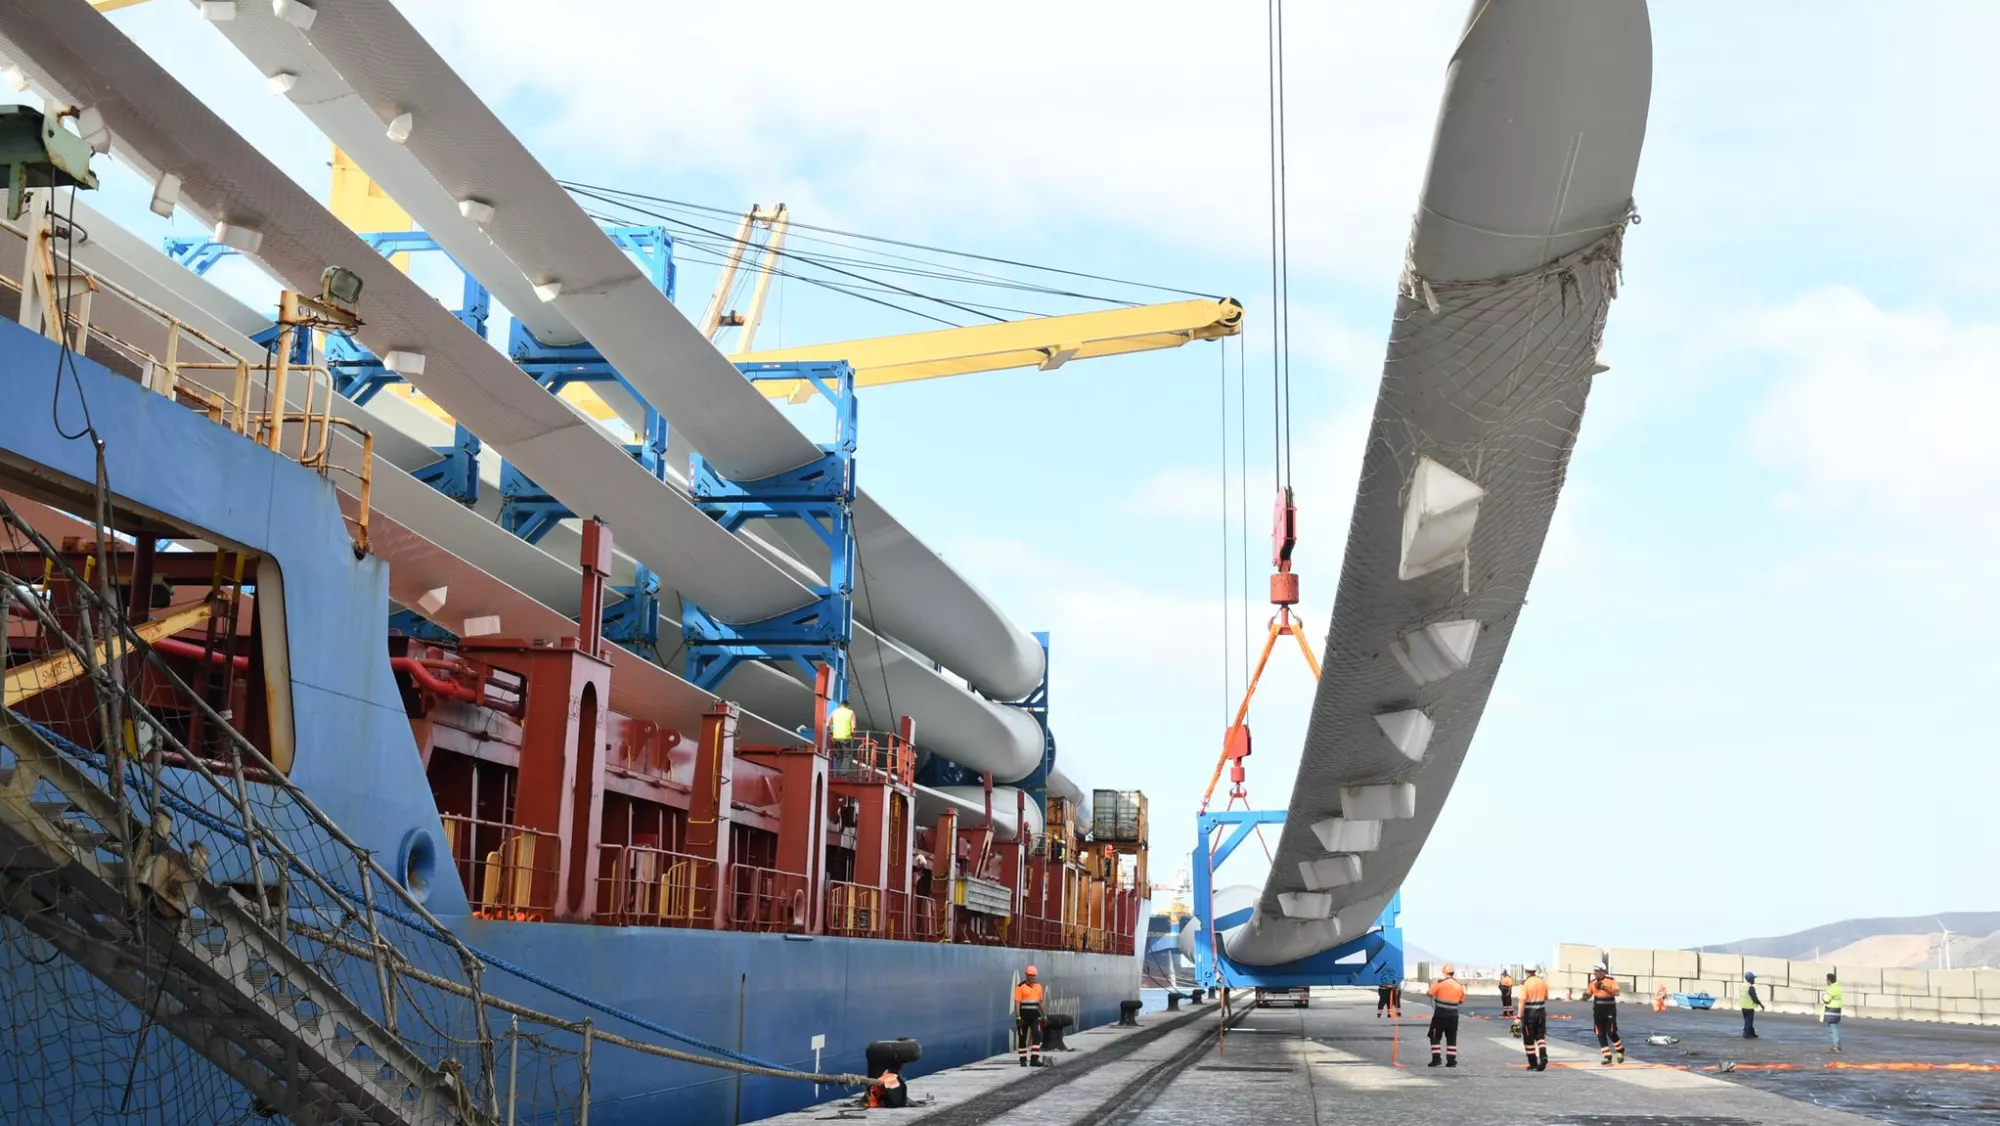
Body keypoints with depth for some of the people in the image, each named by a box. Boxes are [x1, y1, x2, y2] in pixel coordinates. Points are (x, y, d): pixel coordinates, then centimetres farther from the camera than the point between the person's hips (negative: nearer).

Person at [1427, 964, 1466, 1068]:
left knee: (1435, 1037, 7)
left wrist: (1433, 985, 16)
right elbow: (1461, 1001, 12)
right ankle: (1451, 1060, 9)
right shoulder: (1460, 986, 2)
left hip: (1440, 1015, -4)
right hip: (1453, 1016, 4)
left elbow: (1430, 993, -2)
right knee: (1451, 1038, 12)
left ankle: (1436, 1058, 0)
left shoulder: (1440, 983, -12)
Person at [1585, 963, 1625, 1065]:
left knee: (1611, 1033, -5)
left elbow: (1616, 993, -22)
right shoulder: (1593, 982, 6)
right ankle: (1607, 1057, 7)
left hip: (1609, 1010, -5)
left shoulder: (1611, 981, -9)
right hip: (1598, 1011, 5)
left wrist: (1604, 987, -30)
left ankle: (1620, 1051, 22)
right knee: (1601, 1035, 1)